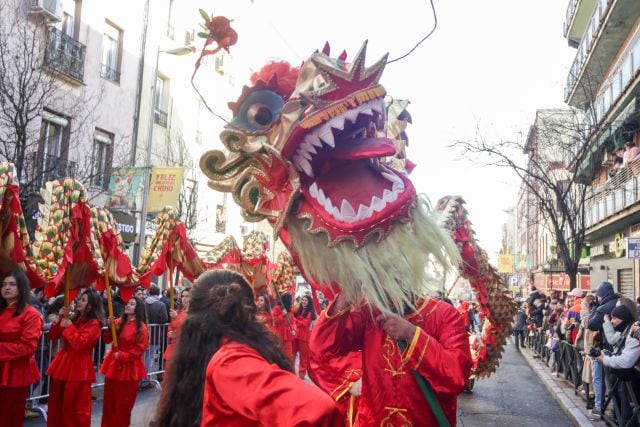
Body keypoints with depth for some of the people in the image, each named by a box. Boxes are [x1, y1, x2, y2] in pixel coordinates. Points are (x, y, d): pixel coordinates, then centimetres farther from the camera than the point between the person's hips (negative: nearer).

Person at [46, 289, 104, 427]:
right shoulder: (74, 319, 13)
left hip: (78, 368, -8)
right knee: (56, 405, 15)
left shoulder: (94, 324, -12)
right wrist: (59, 318, 2)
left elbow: (79, 344, -23)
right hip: (63, 363, 8)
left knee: (75, 407, -1)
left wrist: (69, 327, -15)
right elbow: (53, 336, 15)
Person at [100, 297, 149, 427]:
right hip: (113, 364, 5)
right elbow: (107, 340, 5)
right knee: (109, 399, 13)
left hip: (129, 367, -5)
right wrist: (110, 327, -10)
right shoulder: (119, 322, 4)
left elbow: (140, 349, -14)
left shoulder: (141, 327, -12)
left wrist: (122, 356, -18)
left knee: (123, 401, 6)